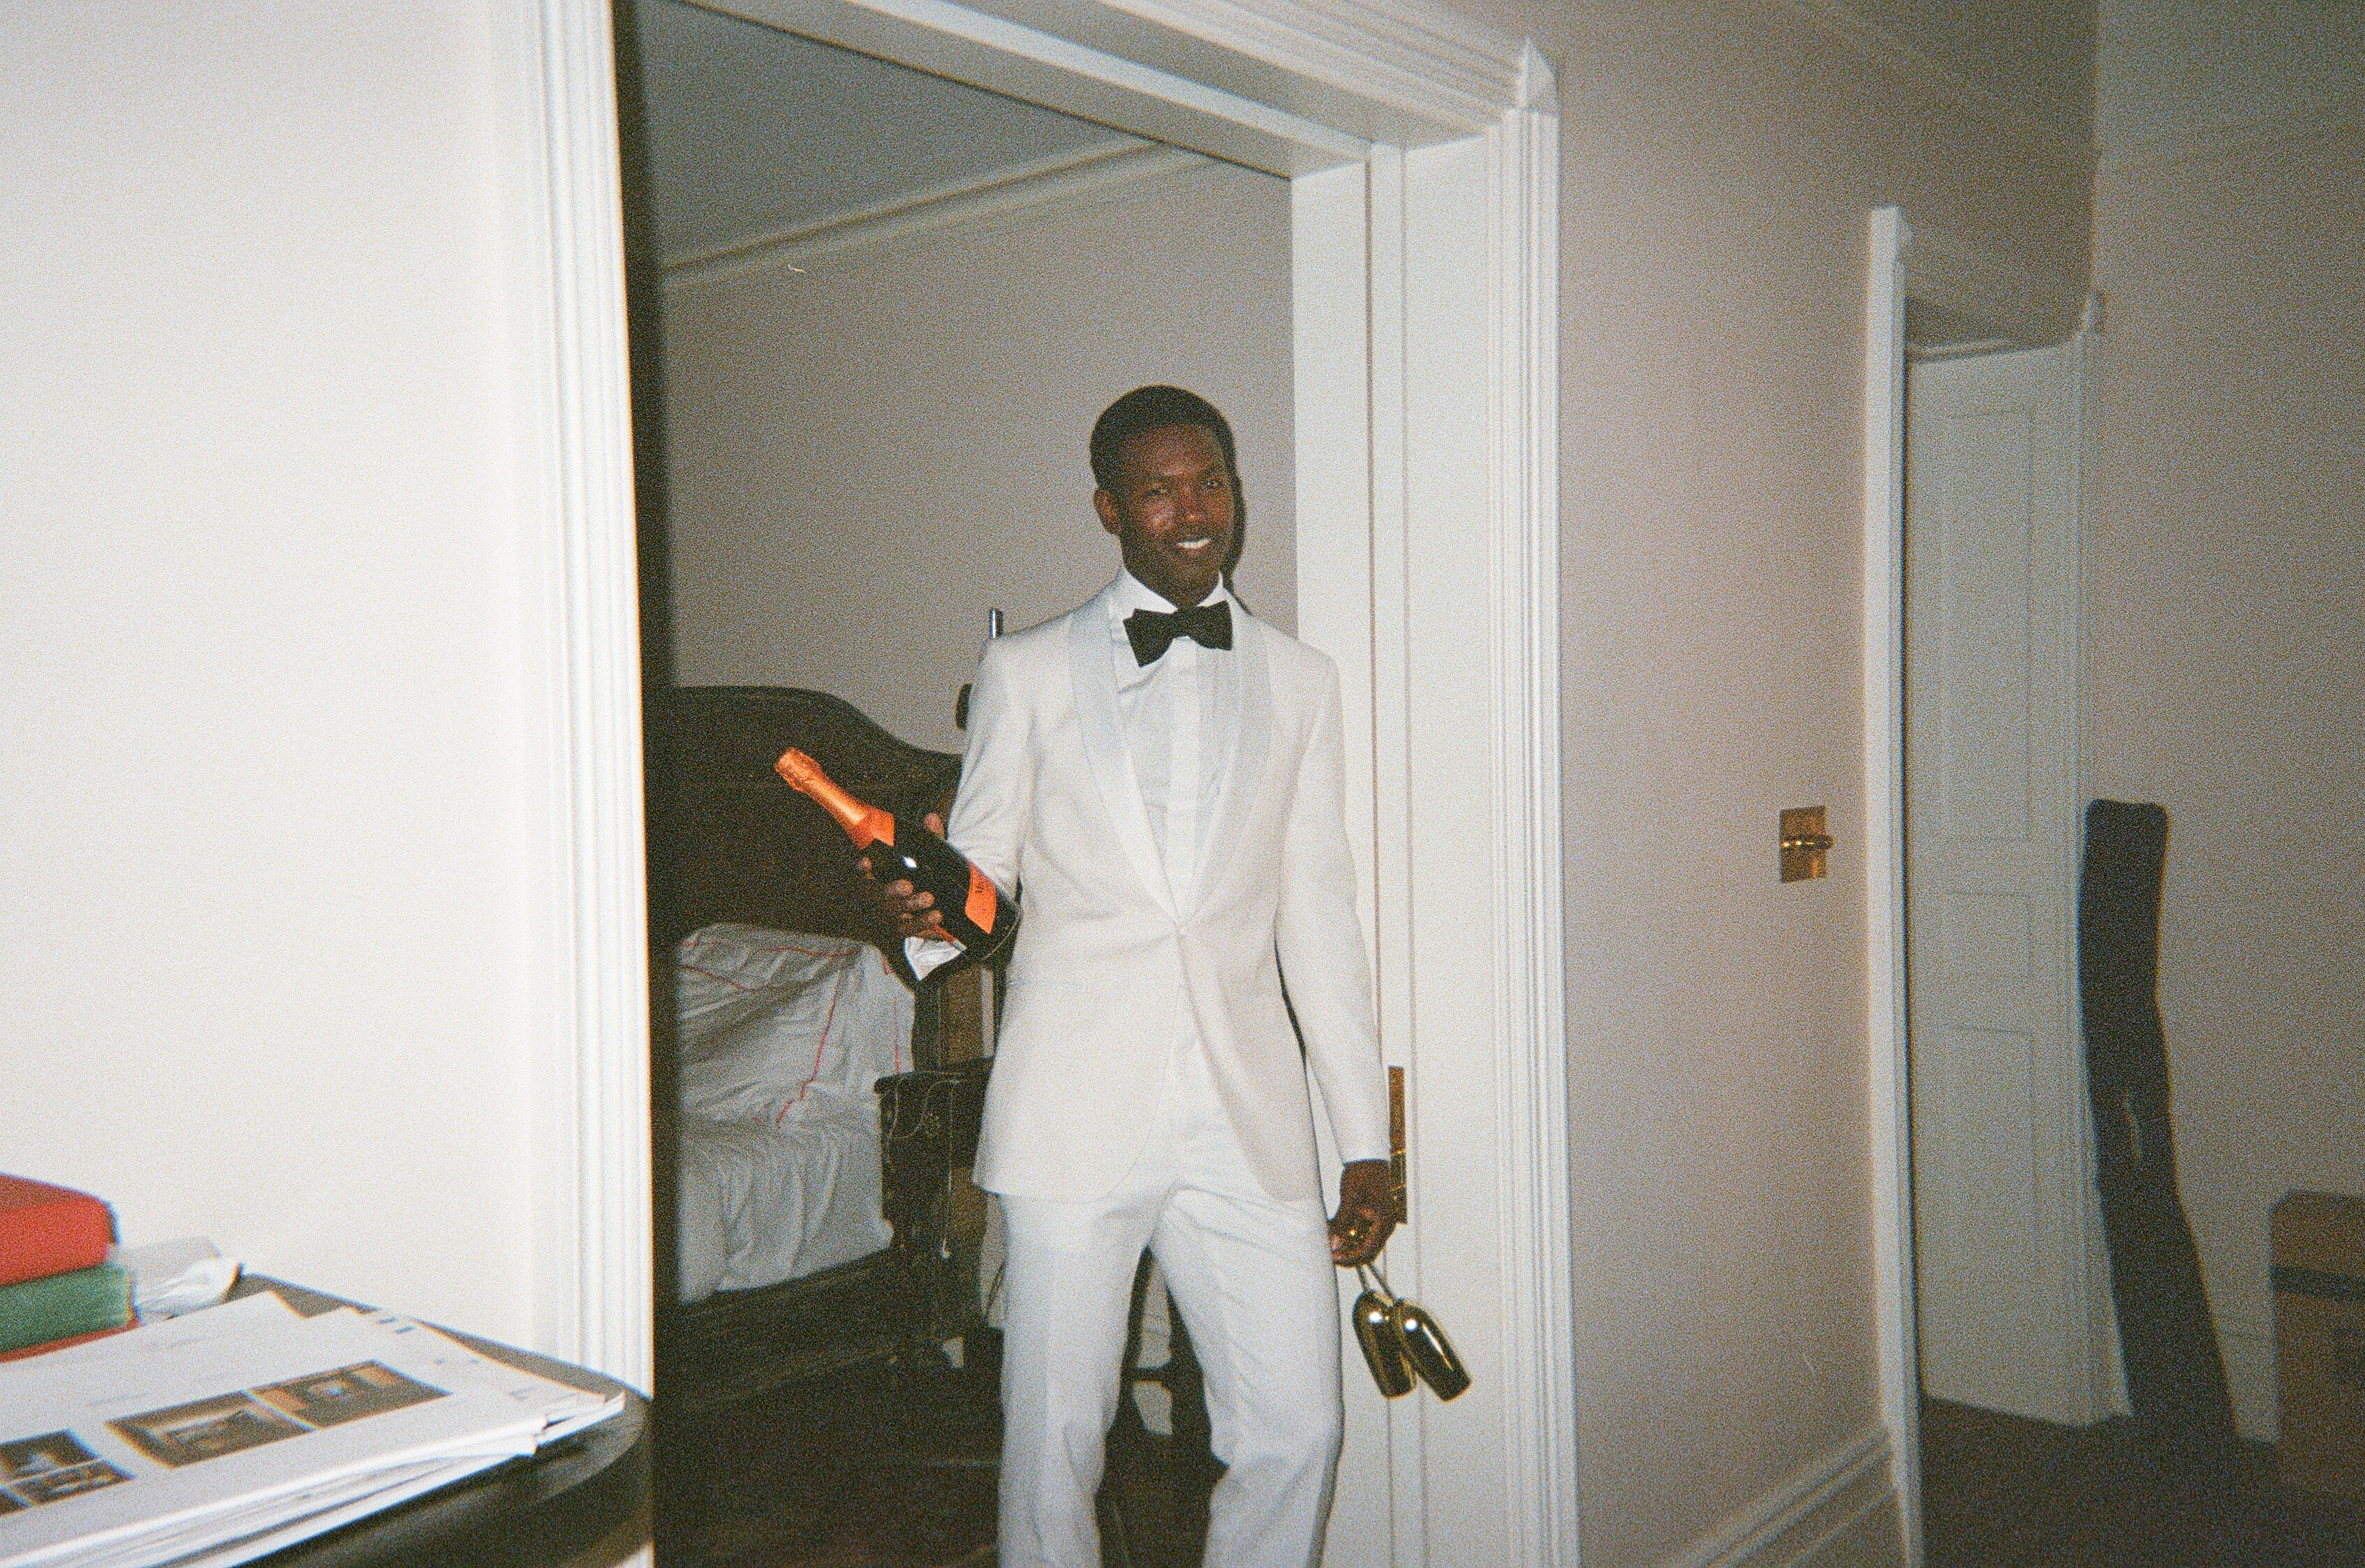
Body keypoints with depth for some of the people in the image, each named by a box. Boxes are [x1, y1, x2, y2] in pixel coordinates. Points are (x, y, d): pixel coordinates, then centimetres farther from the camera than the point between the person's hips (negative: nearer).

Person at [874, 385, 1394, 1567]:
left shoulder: (1297, 681, 12)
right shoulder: (1025, 673, 5)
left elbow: (1319, 913, 11)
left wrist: (1366, 1140, 8)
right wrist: (926, 907, -18)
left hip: (1248, 1116, 2)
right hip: (1074, 1106, -2)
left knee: (1295, 1432, 3)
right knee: (1055, 1438, 5)